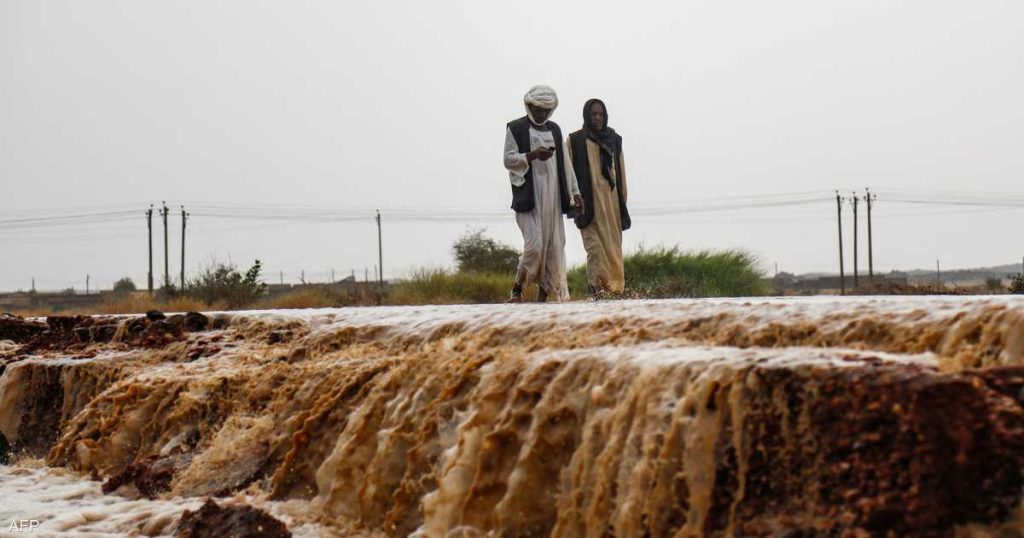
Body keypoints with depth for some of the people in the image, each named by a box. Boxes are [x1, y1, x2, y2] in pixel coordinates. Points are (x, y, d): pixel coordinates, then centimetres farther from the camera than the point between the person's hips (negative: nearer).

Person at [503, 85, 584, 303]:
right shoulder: (516, 128, 2)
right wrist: (532, 155, -19)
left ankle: (544, 296, 5)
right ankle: (517, 290, -4)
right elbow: (508, 160, -4)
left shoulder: (554, 129, 18)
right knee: (534, 245, -17)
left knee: (554, 247, 1)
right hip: (529, 197, -6)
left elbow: (565, 163, 19)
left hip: (553, 197, 6)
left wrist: (575, 192, 13)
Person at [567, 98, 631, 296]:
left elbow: (621, 172, 16)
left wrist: (622, 201, 12)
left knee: (613, 246, 2)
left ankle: (615, 287, 5)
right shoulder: (575, 141, 3)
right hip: (589, 203, -4)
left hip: (612, 200, 4)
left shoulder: (614, 140, 15)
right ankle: (596, 287, -19)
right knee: (595, 246, -14)